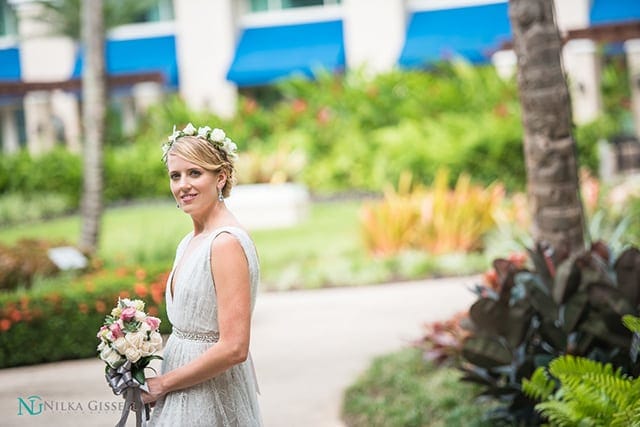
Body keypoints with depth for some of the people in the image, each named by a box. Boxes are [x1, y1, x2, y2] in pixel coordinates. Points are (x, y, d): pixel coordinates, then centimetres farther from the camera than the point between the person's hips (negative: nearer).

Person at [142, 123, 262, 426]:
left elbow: (233, 348, -23)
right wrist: (160, 387, 1)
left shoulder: (226, 242, -18)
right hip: (184, 398, 8)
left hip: (212, 400, -8)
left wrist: (162, 384, -13)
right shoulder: (189, 243, 9)